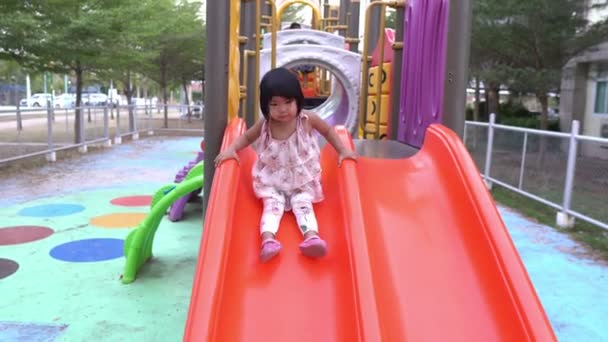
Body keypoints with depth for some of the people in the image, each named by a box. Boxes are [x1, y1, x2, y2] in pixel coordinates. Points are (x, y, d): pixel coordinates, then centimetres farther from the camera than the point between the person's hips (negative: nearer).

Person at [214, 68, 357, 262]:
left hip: (302, 180, 0)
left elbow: (328, 131, 6)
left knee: (303, 204, -22)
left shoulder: (307, 120, -12)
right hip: (272, 180, 0)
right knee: (272, 204, -22)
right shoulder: (264, 125, -10)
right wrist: (231, 149, -10)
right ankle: (268, 239, -41)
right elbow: (246, 137, 7)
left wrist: (342, 151, 0)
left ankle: (312, 237, -42)